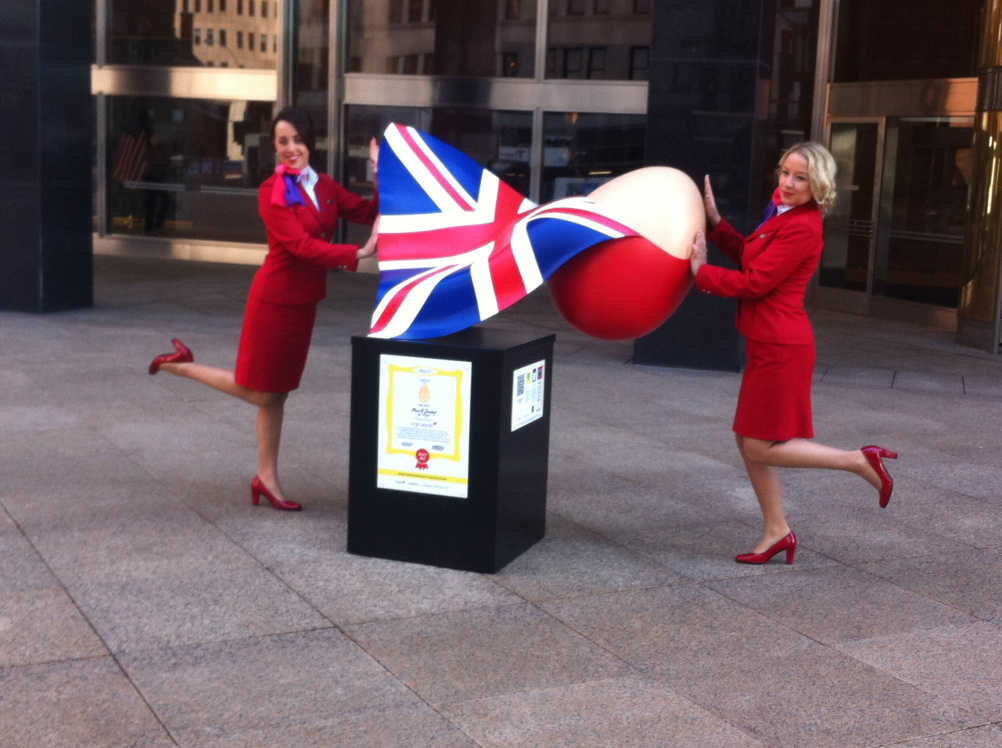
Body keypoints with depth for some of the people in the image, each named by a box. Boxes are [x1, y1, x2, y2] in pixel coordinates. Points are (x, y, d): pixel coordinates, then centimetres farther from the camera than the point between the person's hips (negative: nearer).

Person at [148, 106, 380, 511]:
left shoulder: (325, 187, 7)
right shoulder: (273, 192, -15)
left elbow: (370, 213, 4)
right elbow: (300, 245, -23)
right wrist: (358, 253, -28)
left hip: (303, 303, 7)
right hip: (275, 300, -7)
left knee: (276, 392, 15)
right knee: (261, 393, 3)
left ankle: (266, 478, 24)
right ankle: (181, 365, 20)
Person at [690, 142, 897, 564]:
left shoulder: (802, 228, -19)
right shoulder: (784, 214, 11)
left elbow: (754, 283, -18)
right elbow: (749, 256, 20)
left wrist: (701, 272, -8)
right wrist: (716, 223, 13)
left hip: (781, 348, -10)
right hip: (768, 343, 10)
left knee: (761, 448, -2)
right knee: (748, 440, 14)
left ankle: (860, 461, 4)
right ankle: (777, 532, 24)